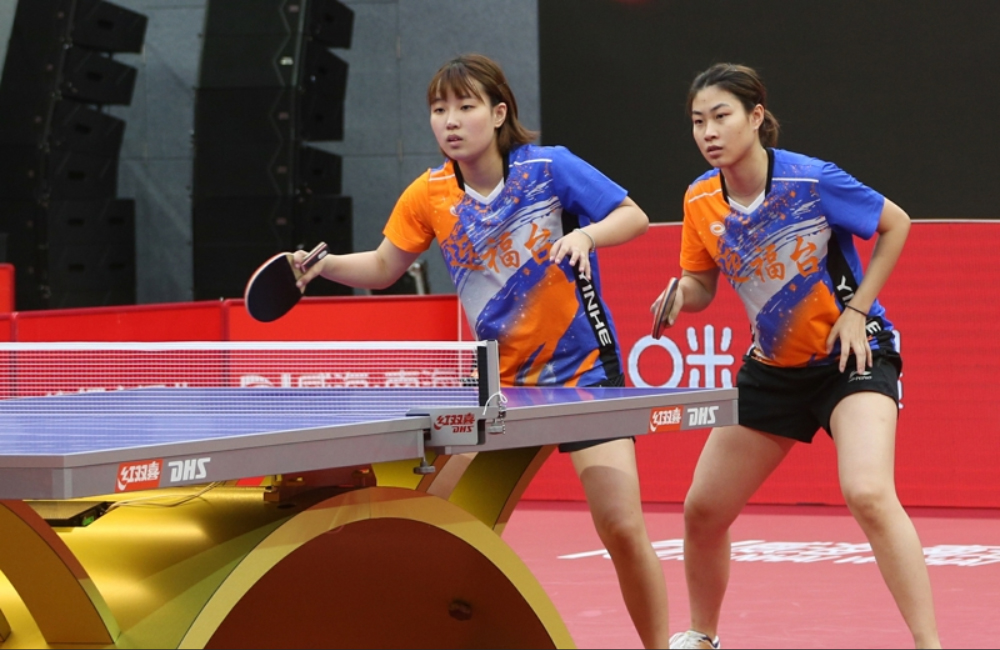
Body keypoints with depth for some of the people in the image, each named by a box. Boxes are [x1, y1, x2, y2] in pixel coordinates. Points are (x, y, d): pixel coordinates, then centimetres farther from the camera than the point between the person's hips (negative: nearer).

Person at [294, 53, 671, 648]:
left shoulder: (548, 168, -12)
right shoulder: (430, 195, -2)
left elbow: (635, 217, -8)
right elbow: (383, 269, 8)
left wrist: (585, 234, -28)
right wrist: (327, 265, -10)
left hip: (582, 370, -4)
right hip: (499, 382, 4)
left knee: (622, 528, -10)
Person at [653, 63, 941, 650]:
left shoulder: (812, 181, -21)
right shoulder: (701, 201, -7)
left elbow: (896, 224, -8)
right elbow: (701, 285, 7)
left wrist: (856, 309, -12)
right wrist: (679, 297, -17)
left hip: (853, 355, -6)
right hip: (773, 368, 6)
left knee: (868, 492, -29)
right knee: (703, 511, 7)